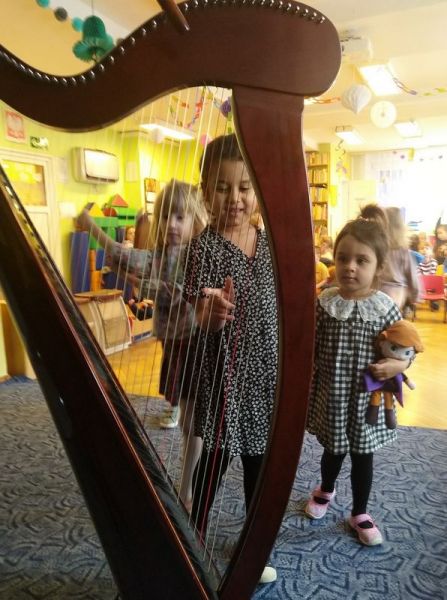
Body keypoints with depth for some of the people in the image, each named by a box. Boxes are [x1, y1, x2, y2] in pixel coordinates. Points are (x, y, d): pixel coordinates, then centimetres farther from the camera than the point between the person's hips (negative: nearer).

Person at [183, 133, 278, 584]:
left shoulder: (270, 242, 2)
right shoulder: (205, 246, -12)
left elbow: (281, 306, 10)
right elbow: (201, 323, -17)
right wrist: (213, 314, -40)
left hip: (265, 370, 5)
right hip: (224, 372, -4)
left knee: (259, 460, 17)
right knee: (216, 459, 8)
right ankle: (195, 538, 35)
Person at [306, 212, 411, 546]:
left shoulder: (386, 307, -10)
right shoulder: (324, 303, -9)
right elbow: (311, 350, -4)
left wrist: (399, 365, -21)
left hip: (368, 397, 0)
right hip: (331, 395, 1)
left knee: (363, 456, 16)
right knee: (333, 451, 21)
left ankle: (359, 513, 38)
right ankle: (326, 491, 51)